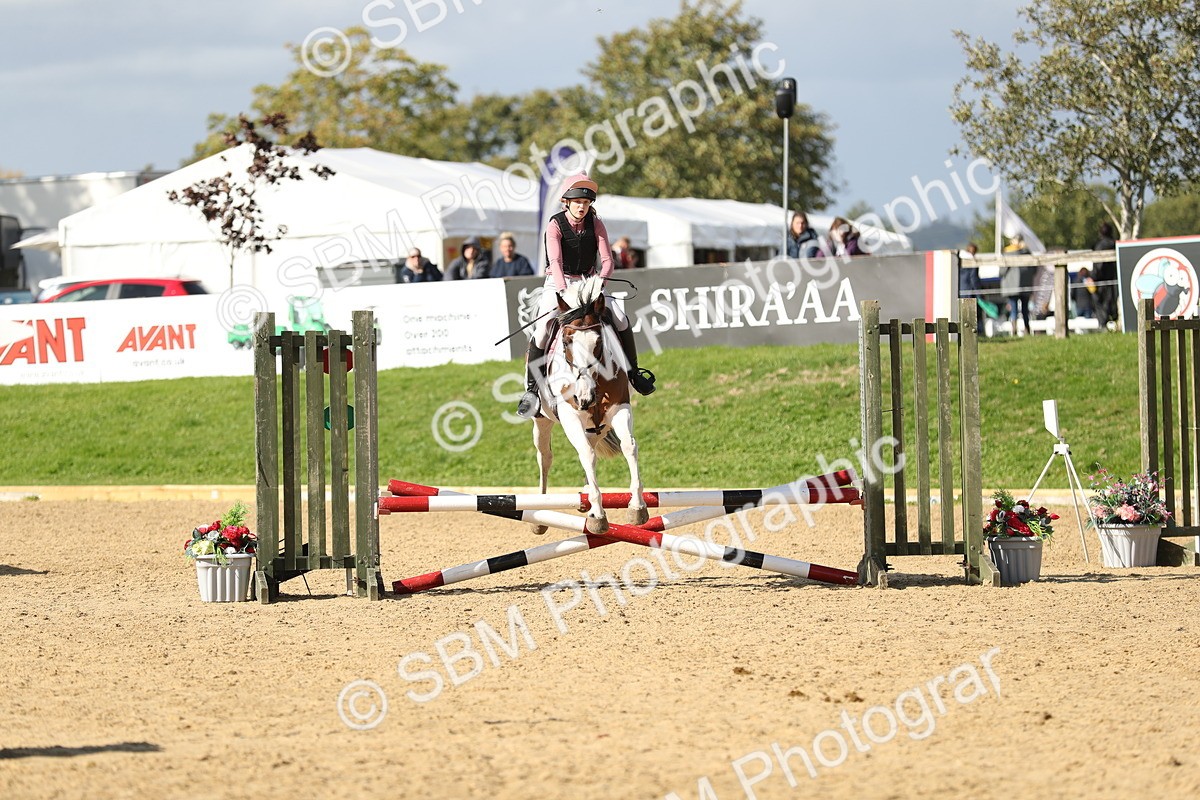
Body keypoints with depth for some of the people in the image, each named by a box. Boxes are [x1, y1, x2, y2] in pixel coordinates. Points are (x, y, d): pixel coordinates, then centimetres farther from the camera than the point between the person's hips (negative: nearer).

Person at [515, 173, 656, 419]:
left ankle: (633, 372, 10)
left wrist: (601, 280, -31)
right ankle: (531, 389, -17)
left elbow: (607, 259, -9)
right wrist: (563, 291, -41)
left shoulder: (596, 224, -3)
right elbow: (555, 262, -25)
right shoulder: (555, 225, -13)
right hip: (558, 282, -3)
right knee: (543, 328, -26)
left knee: (621, 321, -14)